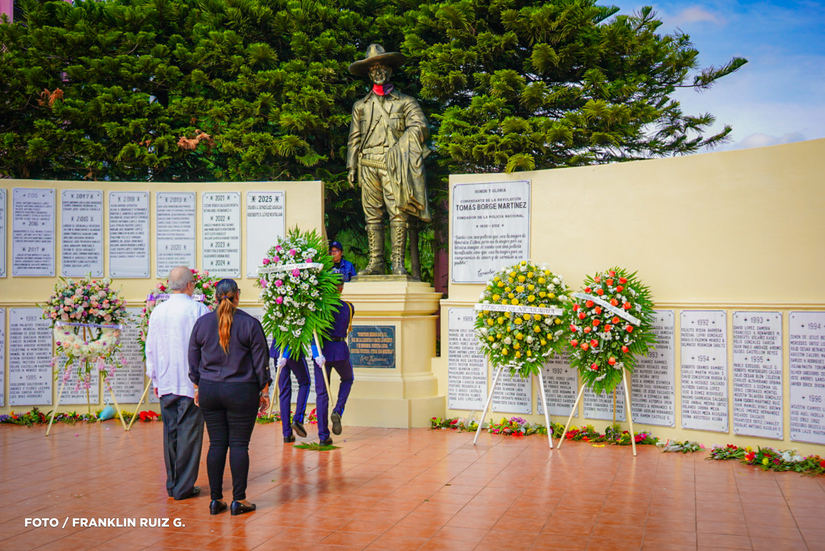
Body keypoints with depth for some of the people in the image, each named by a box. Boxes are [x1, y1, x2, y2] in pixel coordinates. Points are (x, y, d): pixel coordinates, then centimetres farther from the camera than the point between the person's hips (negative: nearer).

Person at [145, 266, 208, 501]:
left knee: (170, 432, 12)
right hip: (192, 382, -5)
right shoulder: (198, 310, -10)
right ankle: (184, 487, 5)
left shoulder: (157, 311, 5)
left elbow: (150, 348, 13)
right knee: (189, 433, 1)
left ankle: (172, 484, 20)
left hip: (165, 383, 5)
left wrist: (155, 379, 22)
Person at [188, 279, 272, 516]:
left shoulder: (202, 323, 3)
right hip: (241, 391, -3)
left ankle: (216, 499, 13)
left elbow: (193, 361, 10)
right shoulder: (250, 324, -7)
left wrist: (197, 388, 20)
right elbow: (261, 362, -3)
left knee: (216, 444, 8)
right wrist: (264, 392, 5)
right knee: (239, 444, 1)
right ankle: (239, 500, 5)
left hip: (209, 390, 3)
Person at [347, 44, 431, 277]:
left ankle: (398, 263, -10)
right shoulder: (361, 106, 22)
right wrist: (351, 166, 10)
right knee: (372, 215, 0)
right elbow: (354, 138, 21)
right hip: (368, 166, 3)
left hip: (394, 165, -3)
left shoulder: (405, 102, 12)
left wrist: (399, 148, -13)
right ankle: (375, 263, 2)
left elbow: (421, 127, 0)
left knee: (398, 212, -10)